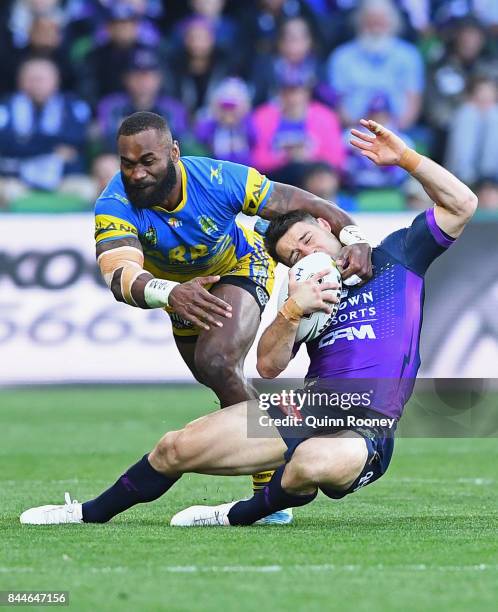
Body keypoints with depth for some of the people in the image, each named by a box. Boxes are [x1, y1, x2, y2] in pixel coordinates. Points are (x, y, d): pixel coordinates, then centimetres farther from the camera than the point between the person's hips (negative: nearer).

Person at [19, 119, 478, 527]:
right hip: (303, 409, 5)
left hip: (364, 432, -5)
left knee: (314, 463, -43)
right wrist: (293, 309, -9)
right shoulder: (306, 298, 19)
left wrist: (404, 157, -7)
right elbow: (268, 365, 7)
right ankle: (92, 514, 21)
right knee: (178, 447, -3)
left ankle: (240, 516, -12)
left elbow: (461, 204, 2)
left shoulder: (396, 257, 9)